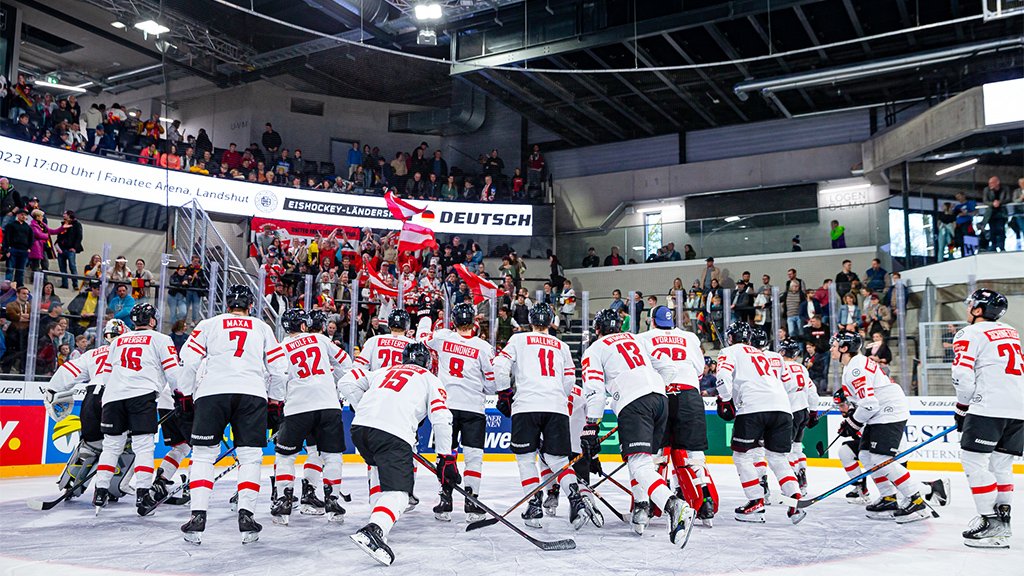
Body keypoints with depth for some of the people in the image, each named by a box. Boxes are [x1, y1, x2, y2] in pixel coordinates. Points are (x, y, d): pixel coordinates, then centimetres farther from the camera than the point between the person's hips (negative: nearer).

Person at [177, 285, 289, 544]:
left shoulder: (208, 324, 18)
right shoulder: (262, 328, 20)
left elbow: (189, 359, 7)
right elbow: (279, 368, 16)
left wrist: (184, 392, 20)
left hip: (211, 391, 0)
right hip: (252, 394, 0)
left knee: (203, 454, 9)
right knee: (250, 456, 6)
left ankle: (198, 516, 0)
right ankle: (246, 515, -4)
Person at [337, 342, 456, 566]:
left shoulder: (384, 371, 33)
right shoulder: (431, 381, 22)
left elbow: (348, 381, 24)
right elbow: (441, 420, 8)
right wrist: (446, 459, 10)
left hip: (359, 426, 5)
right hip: (394, 432, -5)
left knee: (380, 467, 33)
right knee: (398, 491, -8)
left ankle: (378, 517, 29)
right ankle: (374, 529, -33)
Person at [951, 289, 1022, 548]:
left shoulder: (971, 333, -2)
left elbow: (963, 376, -10)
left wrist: (962, 407, 4)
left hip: (989, 407, -8)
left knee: (974, 460, -3)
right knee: (1000, 466, 14)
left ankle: (992, 523, -7)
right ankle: (1002, 521, 13)